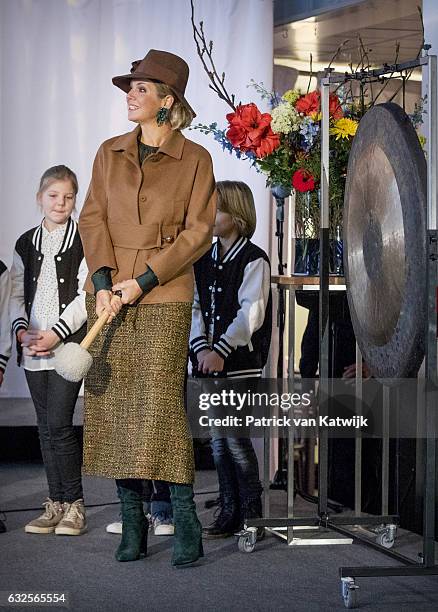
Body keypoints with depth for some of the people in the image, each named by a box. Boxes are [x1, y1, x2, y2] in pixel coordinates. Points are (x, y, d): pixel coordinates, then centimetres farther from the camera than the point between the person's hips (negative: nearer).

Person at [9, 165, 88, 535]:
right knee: (45, 427, 8)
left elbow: (87, 295, -8)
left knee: (59, 424, -11)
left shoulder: (83, 241, -2)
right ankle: (56, 504, 15)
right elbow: (17, 293, 14)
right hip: (33, 349, 5)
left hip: (68, 344, -5)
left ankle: (74, 504, 0)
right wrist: (21, 328, -4)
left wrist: (56, 333, -15)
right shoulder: (26, 244, 14)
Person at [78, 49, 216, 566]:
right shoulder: (110, 153, 12)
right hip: (108, 293, 4)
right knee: (112, 406, 1)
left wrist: (142, 281, -12)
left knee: (161, 405, -11)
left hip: (163, 297, -4)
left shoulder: (194, 159, 1)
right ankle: (132, 524, 10)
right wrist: (103, 280, -10)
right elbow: (93, 218, 6)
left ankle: (186, 526, -2)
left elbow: (198, 232, -4)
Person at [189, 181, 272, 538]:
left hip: (240, 362, -6)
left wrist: (220, 351, -20)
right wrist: (201, 348, -8)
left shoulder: (253, 260, -7)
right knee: (218, 439, 8)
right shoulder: (204, 261, 13)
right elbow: (194, 307, 8)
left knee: (235, 436, -8)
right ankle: (229, 512, 14)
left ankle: (252, 513, 3)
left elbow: (250, 314, -14)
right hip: (208, 362, 6)